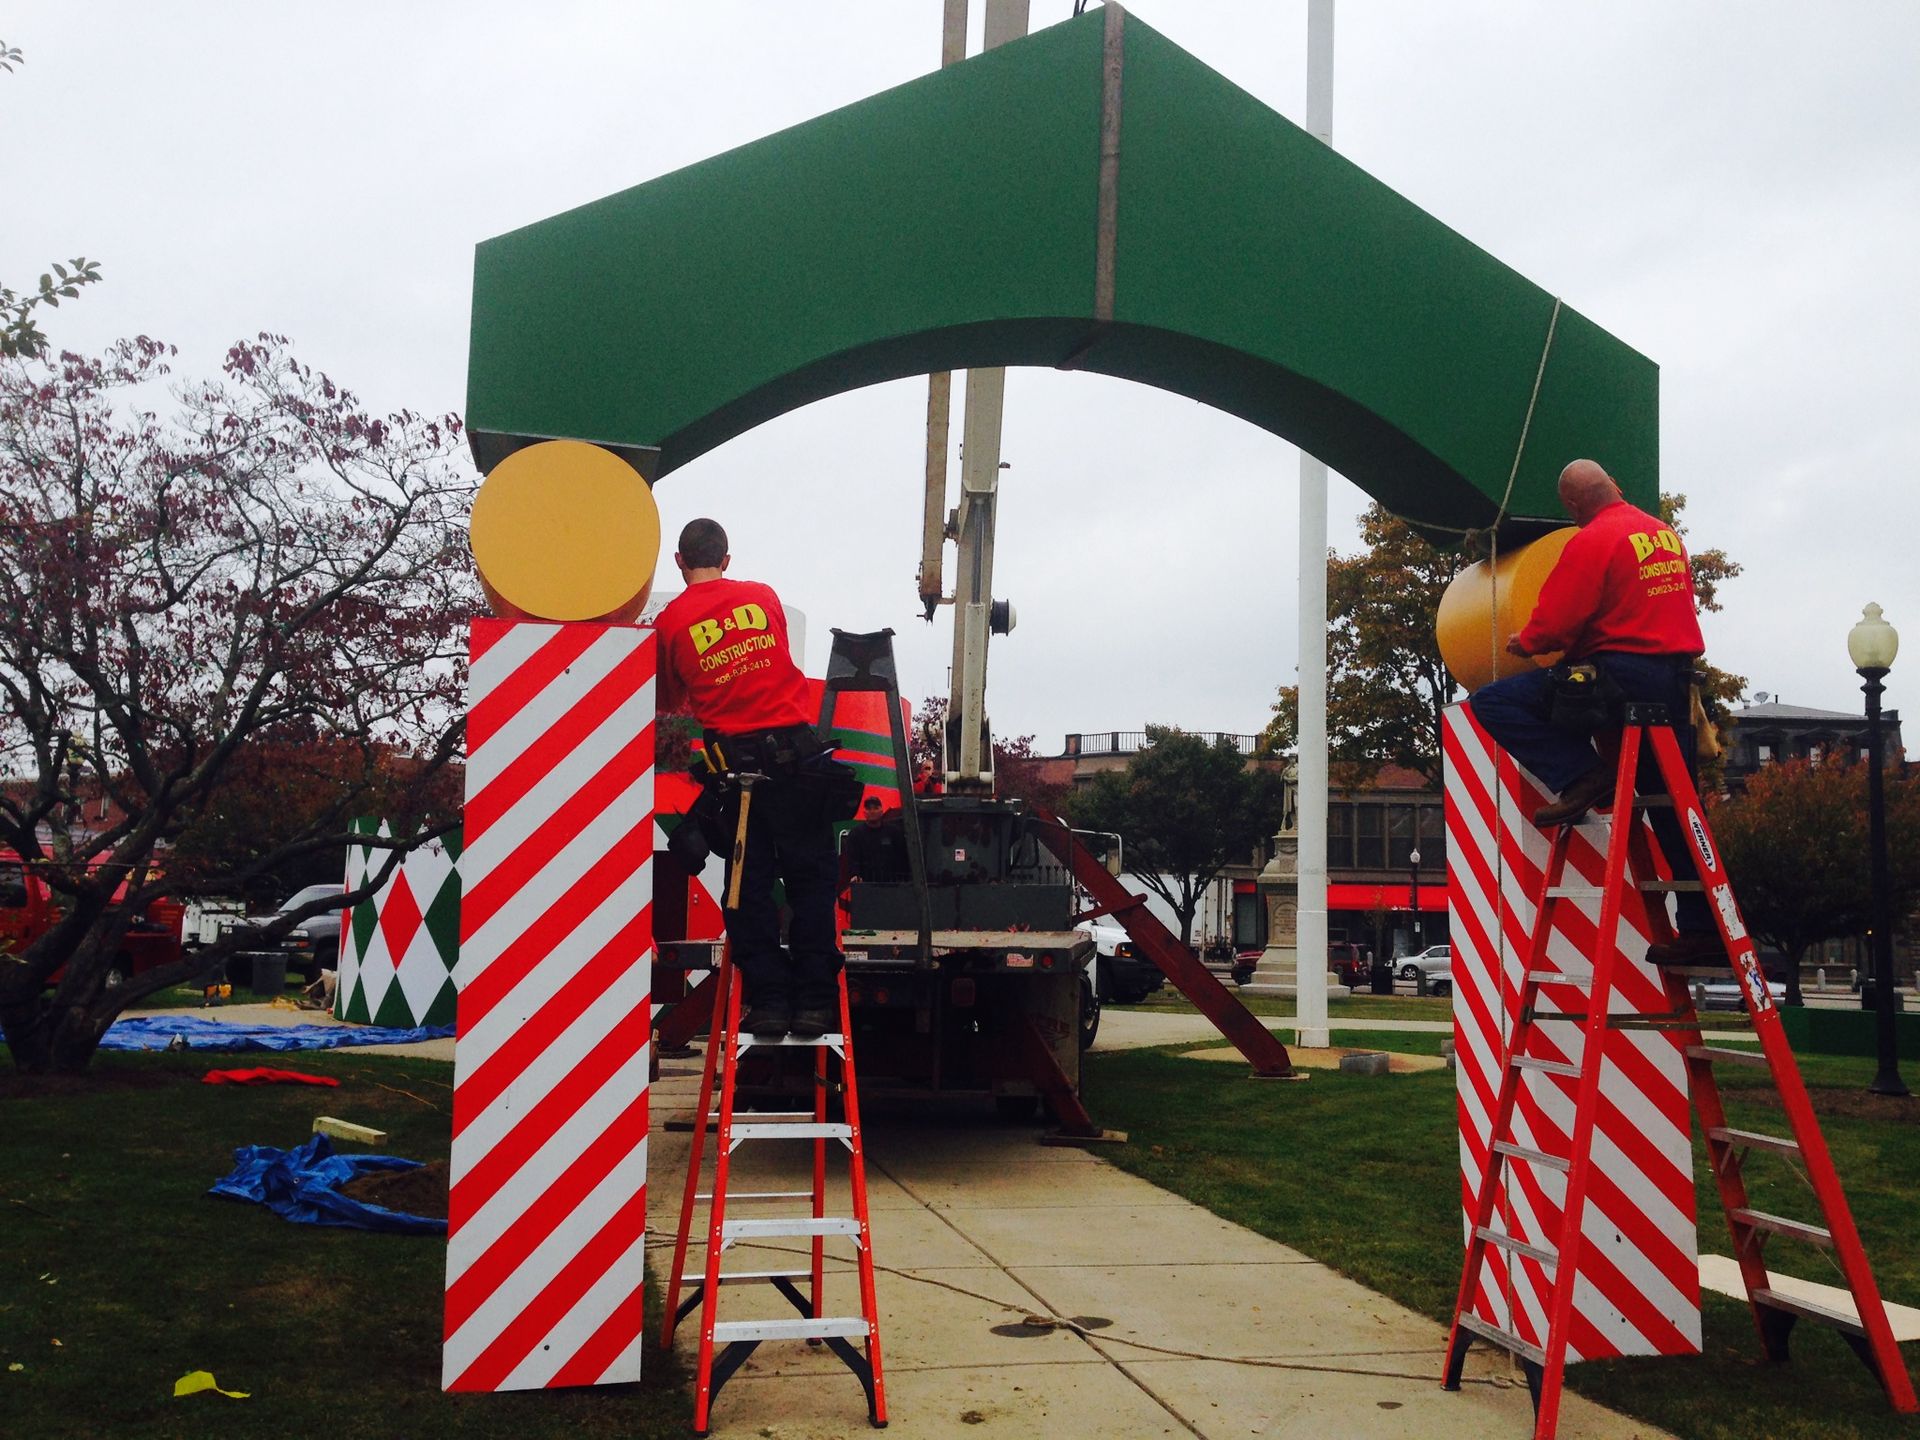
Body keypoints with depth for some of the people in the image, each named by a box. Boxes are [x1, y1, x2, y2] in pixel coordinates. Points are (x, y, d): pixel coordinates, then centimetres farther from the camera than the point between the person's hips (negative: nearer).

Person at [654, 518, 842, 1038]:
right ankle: (813, 1001, 4)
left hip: (735, 756, -1)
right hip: (795, 743, 1)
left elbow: (668, 702, 13)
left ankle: (768, 1001, 5)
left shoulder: (670, 621, 3)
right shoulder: (763, 596, 9)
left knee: (750, 885, 8)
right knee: (810, 877, 6)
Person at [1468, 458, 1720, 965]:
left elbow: (1555, 621, -12)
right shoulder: (1667, 533, 15)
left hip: (1621, 675, -8)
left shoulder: (1592, 542, -10)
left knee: (1492, 703, -4)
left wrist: (1524, 642, 7)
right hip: (1676, 683, 8)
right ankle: (1702, 928, 15)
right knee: (1674, 807, 13)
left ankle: (1580, 776, -15)